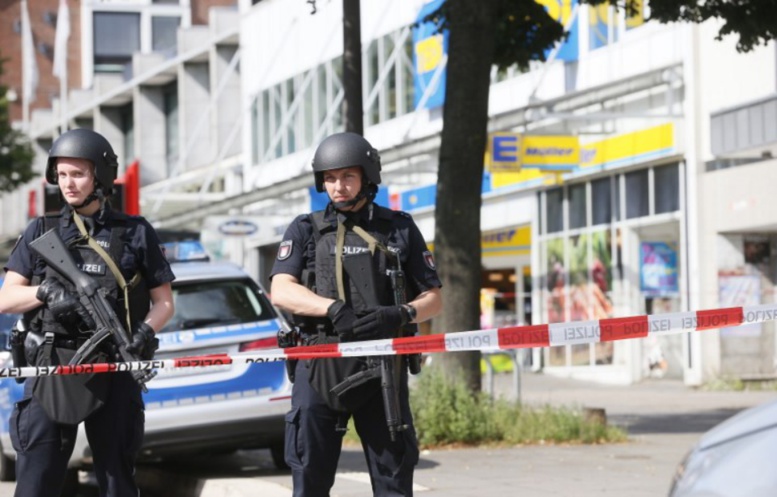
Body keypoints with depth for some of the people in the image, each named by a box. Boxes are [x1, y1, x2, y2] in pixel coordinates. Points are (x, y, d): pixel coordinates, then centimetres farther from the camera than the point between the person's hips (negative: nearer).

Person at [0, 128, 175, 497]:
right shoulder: (41, 232, 12)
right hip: (50, 370, 1)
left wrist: (146, 331, -12)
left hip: (112, 373, -1)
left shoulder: (135, 232, 8)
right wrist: (46, 291, -14)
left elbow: (163, 302, 9)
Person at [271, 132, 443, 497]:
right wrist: (335, 308, -22)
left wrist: (401, 315, -14)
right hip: (319, 367, 0)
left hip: (381, 368, 0)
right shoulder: (305, 230, 10)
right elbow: (281, 291, -4)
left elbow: (433, 299, 10)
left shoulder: (400, 229, 11)